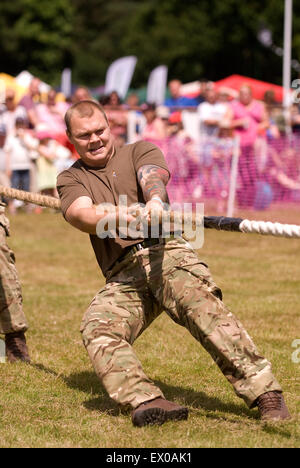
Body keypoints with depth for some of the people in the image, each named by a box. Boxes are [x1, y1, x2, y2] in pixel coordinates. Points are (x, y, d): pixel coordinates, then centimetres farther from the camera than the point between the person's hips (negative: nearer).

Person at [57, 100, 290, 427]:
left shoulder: (140, 151, 19)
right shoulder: (70, 179, 20)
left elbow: (152, 177, -6)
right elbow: (81, 215, -2)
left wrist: (155, 200, -32)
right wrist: (114, 217, -26)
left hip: (167, 251, -2)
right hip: (122, 277, 2)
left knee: (204, 305, -31)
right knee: (96, 327, -28)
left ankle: (264, 390, -38)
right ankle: (145, 401, -42)